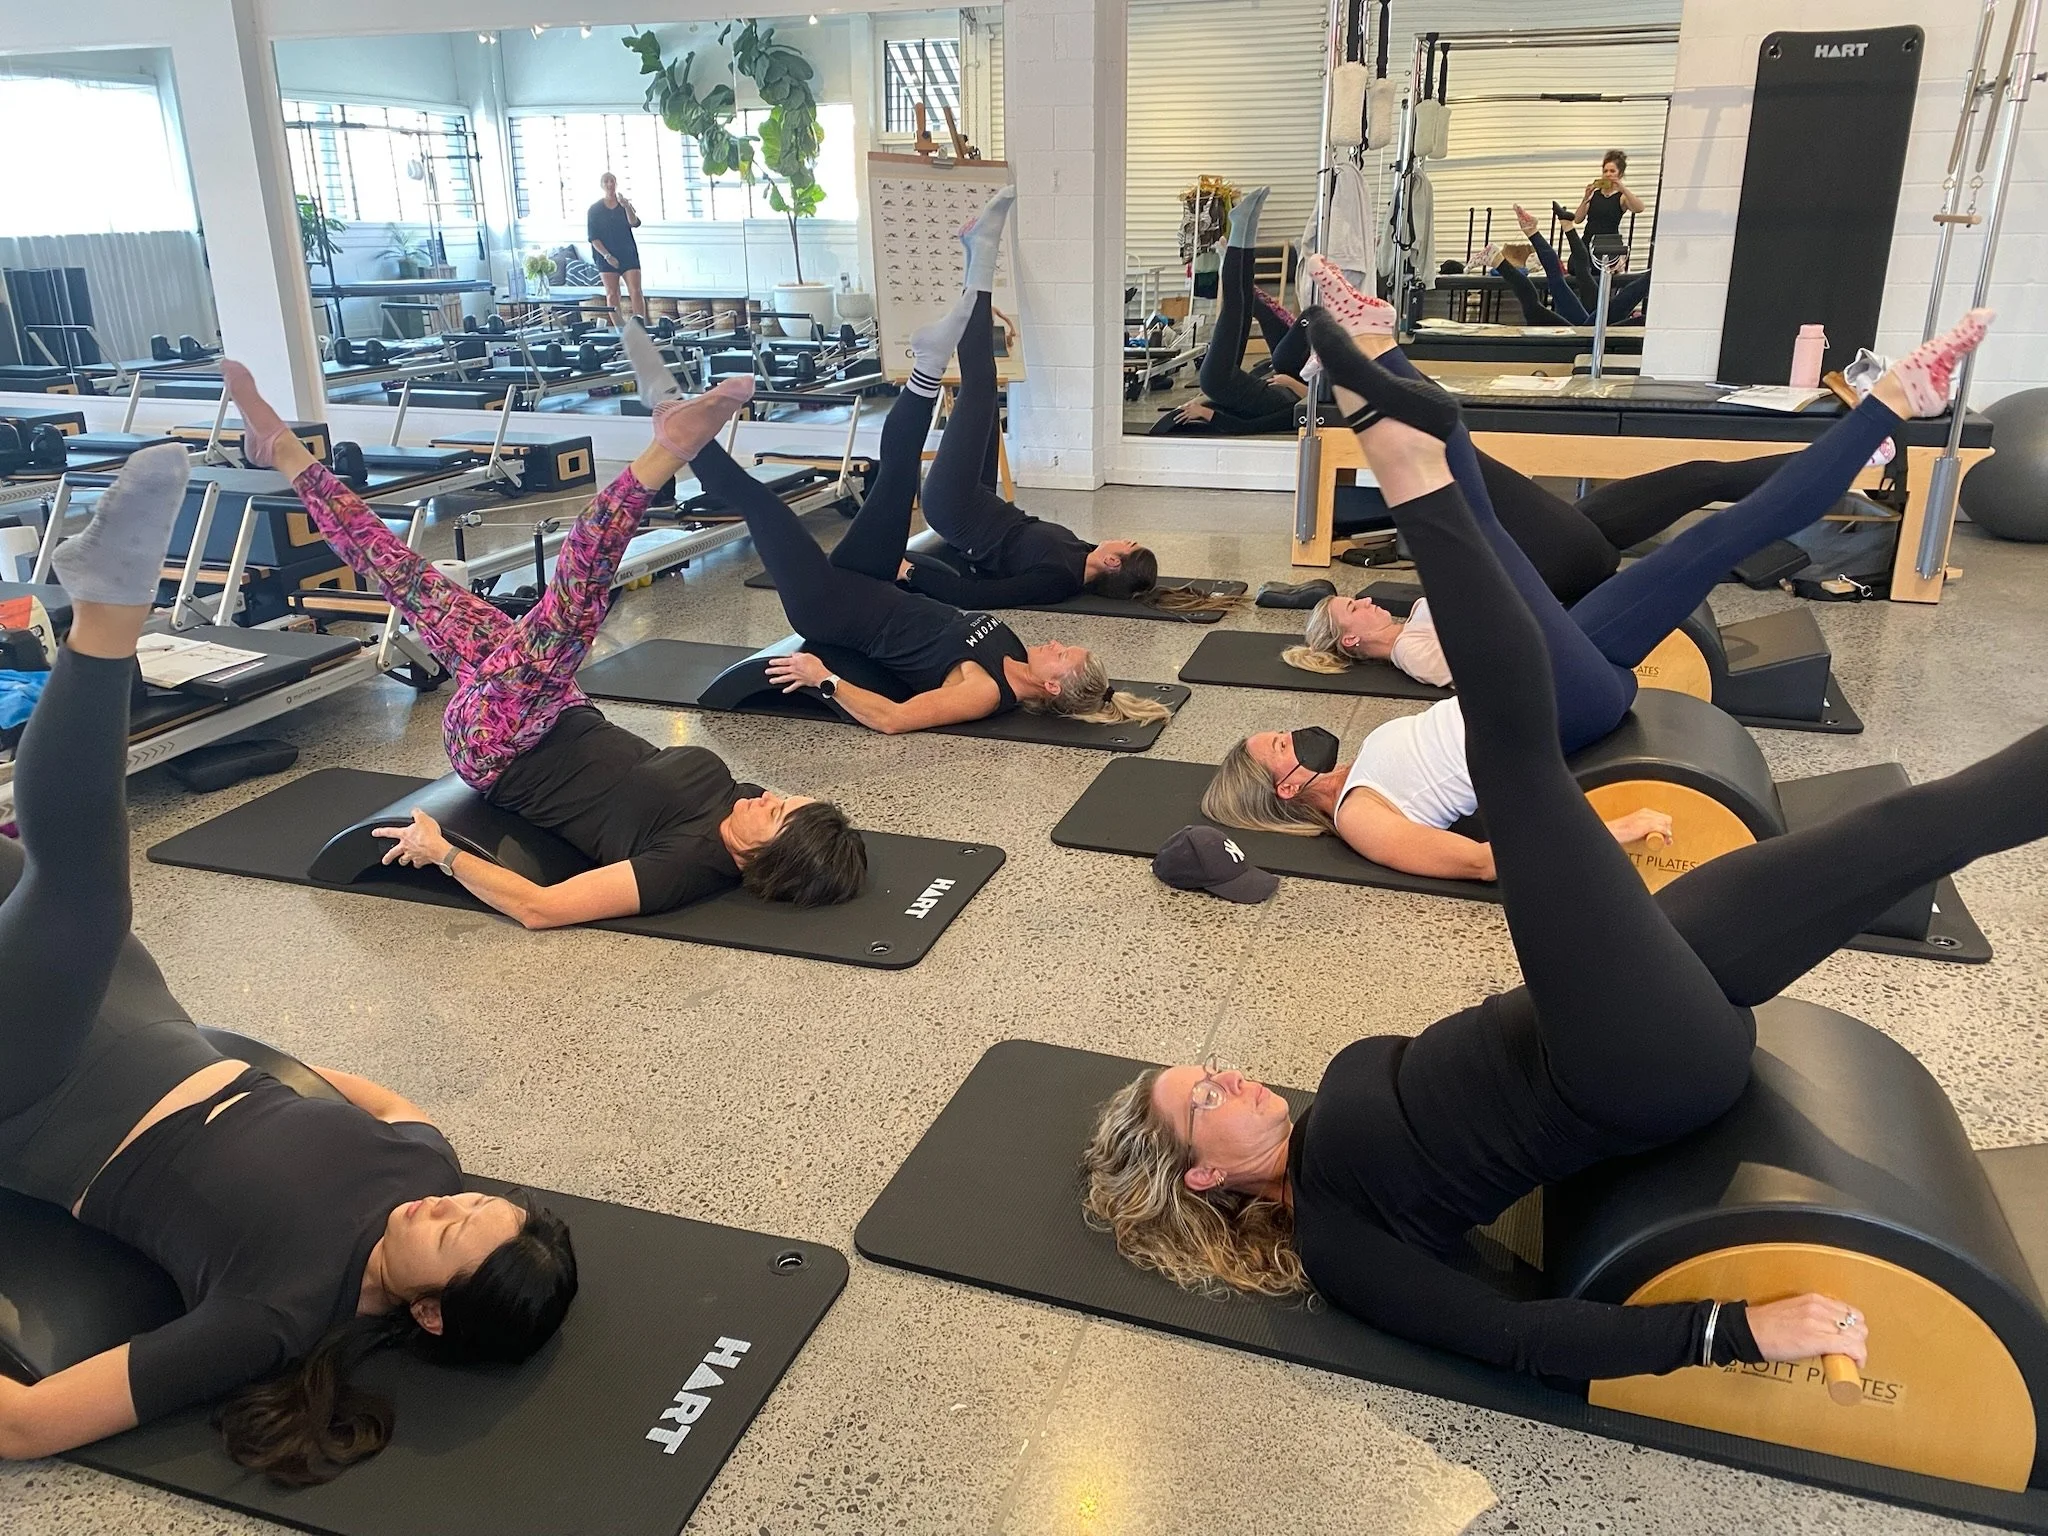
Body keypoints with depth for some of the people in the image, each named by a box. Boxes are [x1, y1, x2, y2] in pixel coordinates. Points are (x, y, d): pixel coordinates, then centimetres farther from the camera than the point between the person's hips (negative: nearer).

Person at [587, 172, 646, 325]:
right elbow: (593, 237, 0)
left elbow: (635, 223, -9)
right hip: (606, 257, 0)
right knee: (612, 294, -4)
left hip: (628, 254, 1)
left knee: (636, 292, -11)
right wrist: (606, 255, -11)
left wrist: (626, 206, -25)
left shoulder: (625, 205, 10)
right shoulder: (595, 209, 5)